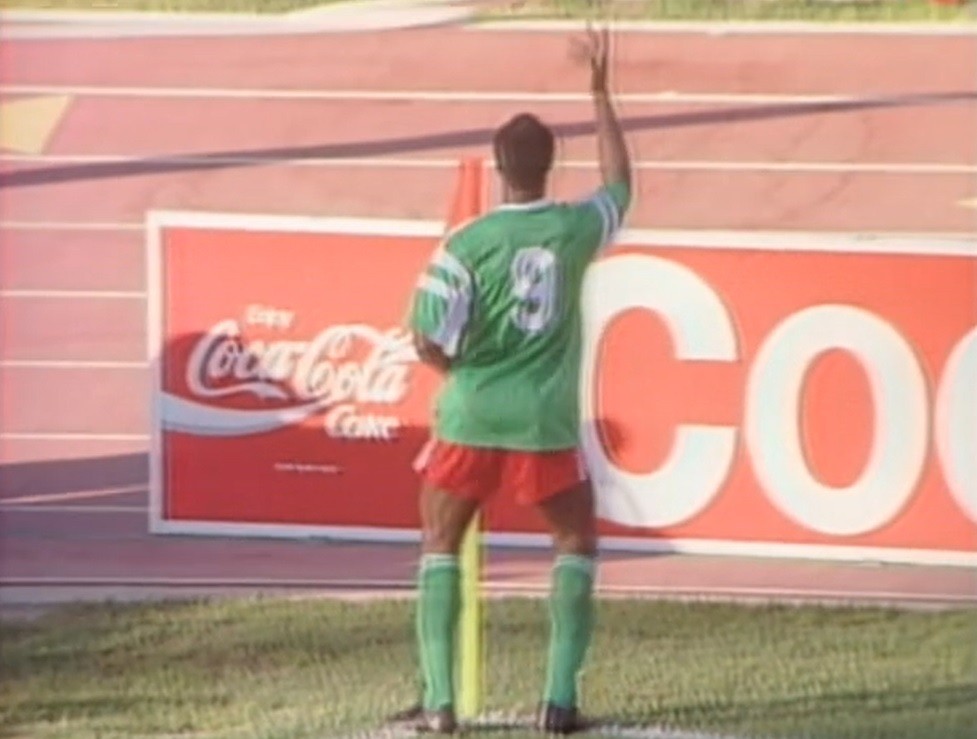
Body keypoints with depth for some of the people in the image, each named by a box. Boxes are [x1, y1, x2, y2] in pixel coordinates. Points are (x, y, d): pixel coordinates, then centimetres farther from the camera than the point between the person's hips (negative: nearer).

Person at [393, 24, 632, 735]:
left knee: (441, 547, 15)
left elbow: (431, 345, -11)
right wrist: (602, 91, 25)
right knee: (577, 544, 18)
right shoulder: (576, 229, -3)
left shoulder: (467, 243, -10)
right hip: (546, 421, 1)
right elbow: (620, 183, 21)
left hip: (470, 416, -1)